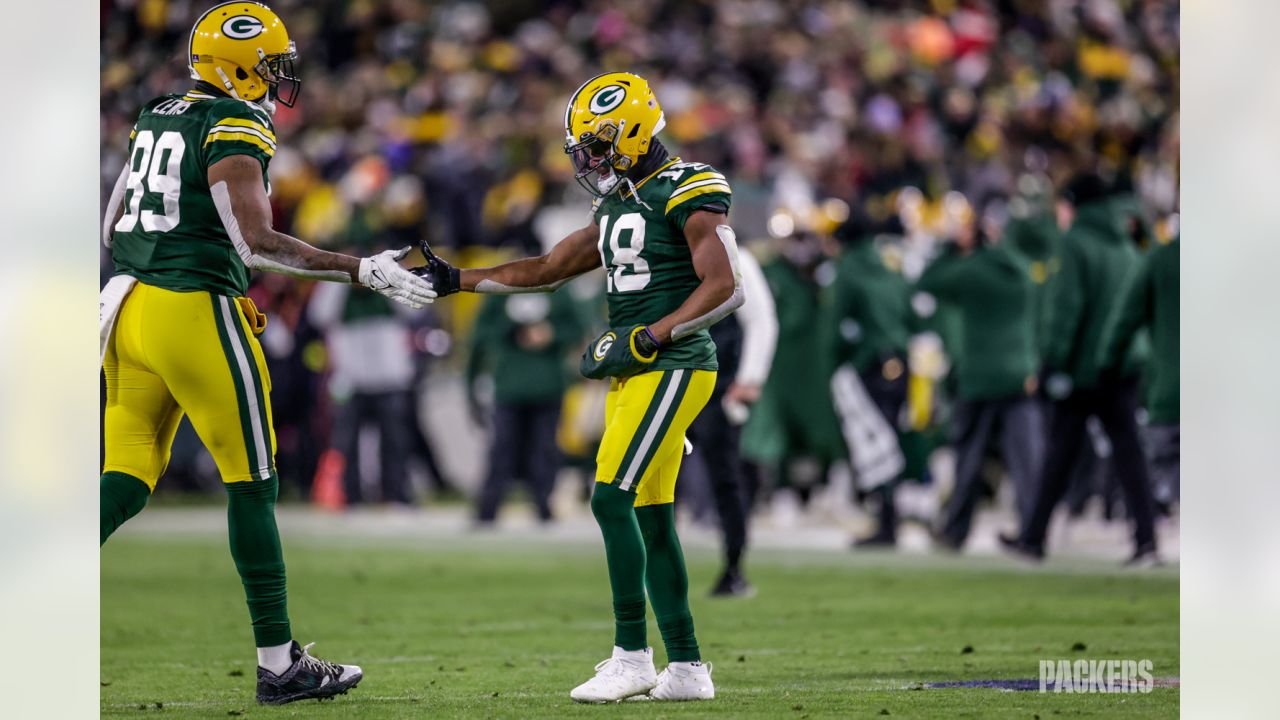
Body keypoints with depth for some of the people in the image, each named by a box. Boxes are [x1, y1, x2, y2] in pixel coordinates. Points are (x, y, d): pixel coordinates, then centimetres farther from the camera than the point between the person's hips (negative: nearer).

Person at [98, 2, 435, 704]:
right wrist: (363, 272, -14)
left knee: (126, 481, 9)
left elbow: (112, 229, 20)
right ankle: (279, 664, 7)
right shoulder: (235, 127, -9)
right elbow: (258, 240, -18)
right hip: (196, 313, -8)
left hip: (131, 304, 8)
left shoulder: (158, 117, 16)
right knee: (252, 483, 2)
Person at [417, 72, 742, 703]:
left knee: (612, 498, -14)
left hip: (672, 368, -9)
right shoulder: (615, 206, 17)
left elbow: (724, 289, -17)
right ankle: (686, 667, 10)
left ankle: (632, 655, -9)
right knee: (649, 515, 7)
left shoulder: (686, 194, -11)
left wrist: (645, 338, -19)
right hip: (635, 374, 9)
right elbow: (547, 270, 23)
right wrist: (459, 281, 16)